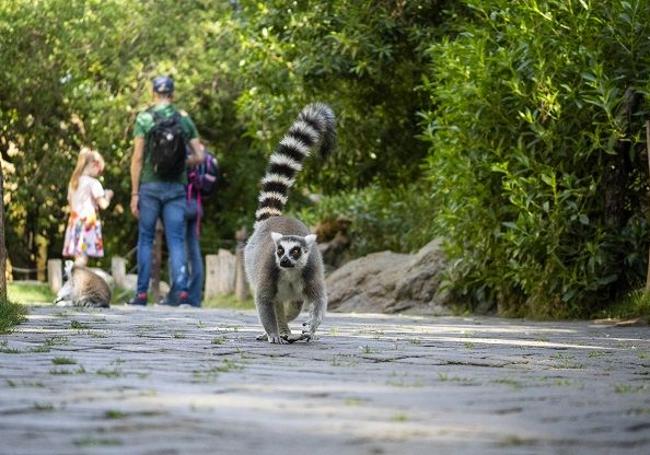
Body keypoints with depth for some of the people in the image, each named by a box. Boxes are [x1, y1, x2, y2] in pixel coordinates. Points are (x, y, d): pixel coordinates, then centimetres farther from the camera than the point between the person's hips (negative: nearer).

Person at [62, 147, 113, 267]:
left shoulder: (73, 182, 11)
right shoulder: (93, 183, -10)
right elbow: (103, 204, -13)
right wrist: (107, 196, 7)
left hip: (75, 222, 7)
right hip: (88, 223, -7)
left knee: (79, 258, 9)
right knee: (82, 260, -10)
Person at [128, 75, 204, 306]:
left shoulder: (144, 119, -2)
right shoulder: (184, 119, 6)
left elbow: (137, 158, -6)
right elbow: (199, 156, 5)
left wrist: (134, 193, -3)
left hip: (150, 185, -1)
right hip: (176, 187, 2)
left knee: (145, 239, 7)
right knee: (176, 240, 2)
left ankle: (141, 293, 5)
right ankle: (180, 289, -12)